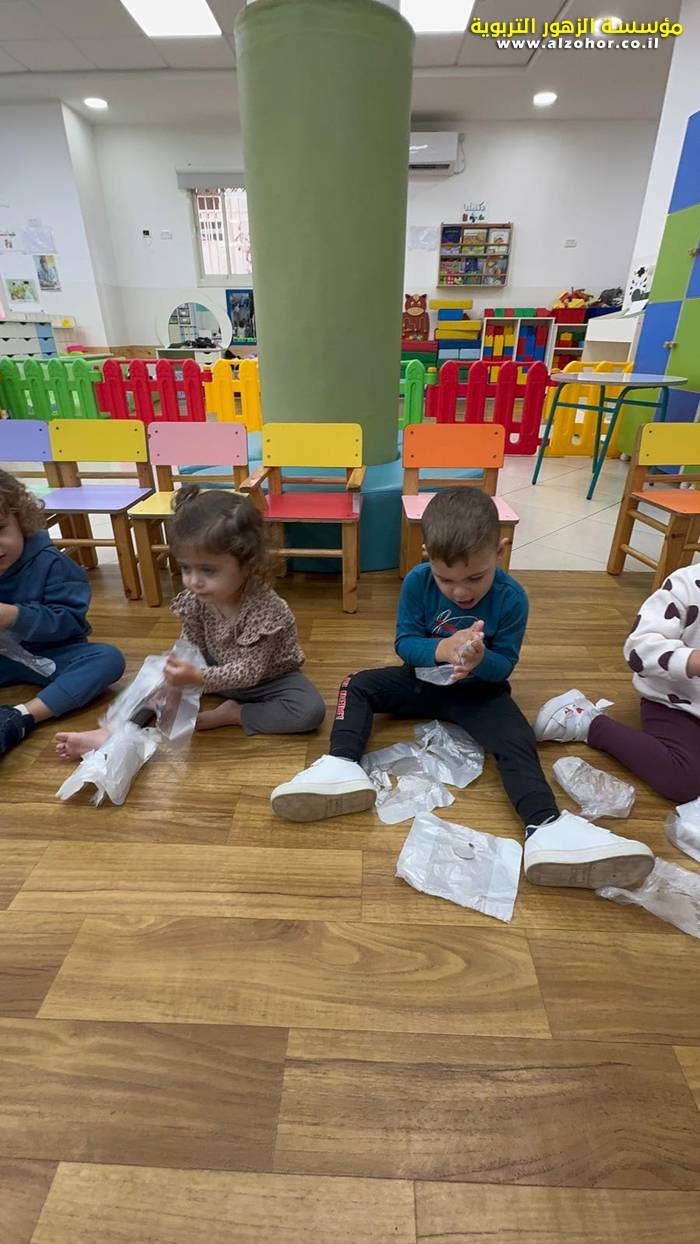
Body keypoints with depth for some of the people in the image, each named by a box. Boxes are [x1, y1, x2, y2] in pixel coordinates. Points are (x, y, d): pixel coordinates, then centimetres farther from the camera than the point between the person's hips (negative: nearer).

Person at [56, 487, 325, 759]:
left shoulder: (265, 608, -33)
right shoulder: (194, 600, -16)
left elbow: (249, 671, -32)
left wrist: (198, 677, -43)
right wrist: (182, 671, -25)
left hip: (267, 678, -5)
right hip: (221, 671, 5)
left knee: (311, 711, -30)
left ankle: (230, 714, -19)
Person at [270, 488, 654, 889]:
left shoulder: (511, 598, -20)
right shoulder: (418, 582, -17)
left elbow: (505, 665, -15)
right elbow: (404, 642, -15)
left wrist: (480, 660, -41)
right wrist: (442, 650, -36)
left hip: (478, 690, -2)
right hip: (424, 679, 2)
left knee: (518, 741, -27)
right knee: (357, 685, -16)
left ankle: (546, 825, -39)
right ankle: (343, 766, -33)